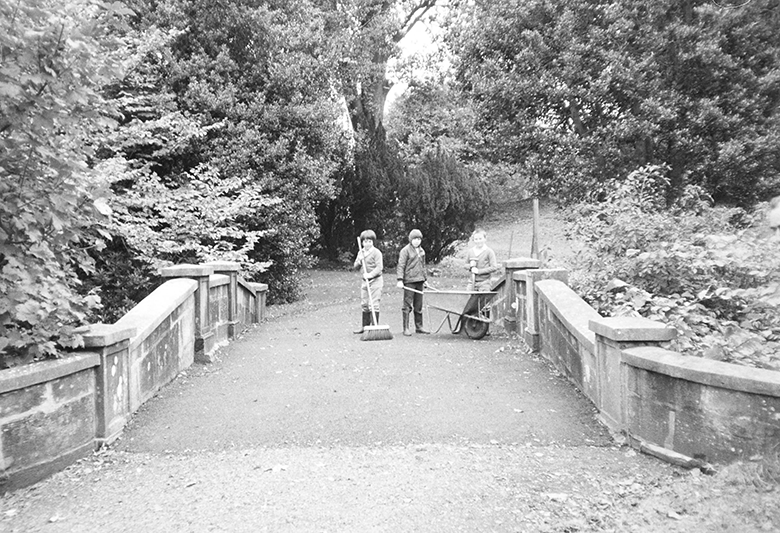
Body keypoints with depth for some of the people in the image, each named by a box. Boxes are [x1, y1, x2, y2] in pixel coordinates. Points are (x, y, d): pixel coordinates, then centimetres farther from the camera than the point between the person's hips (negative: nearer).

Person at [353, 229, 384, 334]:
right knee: (364, 304, 12)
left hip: (375, 280, -7)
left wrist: (371, 274, -29)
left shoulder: (376, 252, -9)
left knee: (373, 304, -8)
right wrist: (359, 261, -7)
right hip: (364, 280, 7)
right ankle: (365, 325, 22)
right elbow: (356, 267, 13)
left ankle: (375, 326, -2)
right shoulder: (360, 252, 12)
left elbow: (379, 267, -17)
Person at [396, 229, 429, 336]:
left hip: (419, 281, 6)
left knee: (419, 306, 10)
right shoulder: (405, 250, -4)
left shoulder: (421, 251, 16)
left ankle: (419, 326, 19)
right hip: (409, 281, -6)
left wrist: (425, 279, 22)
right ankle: (406, 328, 1)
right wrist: (400, 280, -18)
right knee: (407, 305, -4)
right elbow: (401, 266, -10)